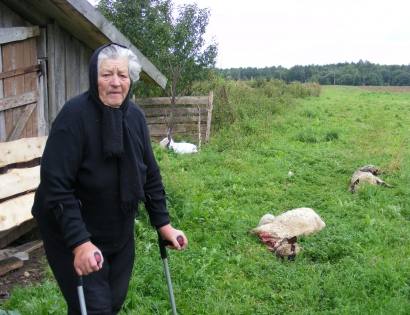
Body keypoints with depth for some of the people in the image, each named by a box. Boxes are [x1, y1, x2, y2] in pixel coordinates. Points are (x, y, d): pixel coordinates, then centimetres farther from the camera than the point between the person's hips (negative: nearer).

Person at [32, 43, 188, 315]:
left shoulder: (135, 116, -4)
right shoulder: (75, 115, -22)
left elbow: (150, 175, 3)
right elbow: (56, 186, -25)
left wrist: (163, 223, 1)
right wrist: (79, 243, -30)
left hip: (120, 232, 6)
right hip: (73, 234, -6)